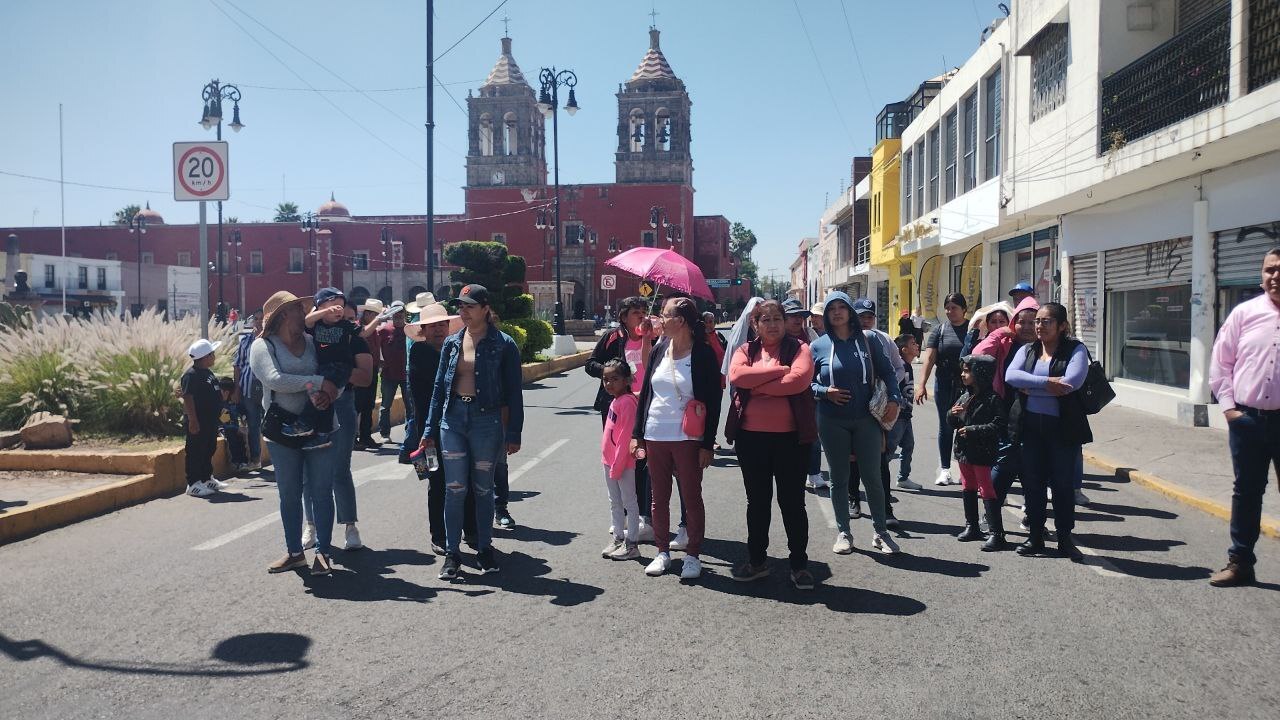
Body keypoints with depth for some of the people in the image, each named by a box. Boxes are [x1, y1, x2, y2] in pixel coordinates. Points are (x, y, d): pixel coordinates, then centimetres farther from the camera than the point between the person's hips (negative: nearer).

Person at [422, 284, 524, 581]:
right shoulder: (452, 343, 8)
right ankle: (453, 553, 10)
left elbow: (513, 392, -3)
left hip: (487, 420, -3)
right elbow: (439, 387, 11)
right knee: (454, 488, 2)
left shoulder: (503, 344, -3)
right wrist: (429, 429, 7)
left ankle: (484, 548, 23)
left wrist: (513, 433, -6)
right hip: (453, 418, 3)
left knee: (483, 488, 9)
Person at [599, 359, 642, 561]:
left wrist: (617, 465, -20)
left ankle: (631, 544, 9)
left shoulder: (627, 402, -17)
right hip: (609, 461, 9)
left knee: (629, 502, 1)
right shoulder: (616, 401, 11)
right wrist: (610, 462, 14)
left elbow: (625, 436, -21)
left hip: (623, 462, -9)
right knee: (615, 503, 17)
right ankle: (618, 538, 27)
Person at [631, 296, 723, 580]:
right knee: (659, 498, 12)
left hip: (687, 438, -5)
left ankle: (693, 555, 16)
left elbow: (713, 401, -8)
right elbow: (645, 392, 12)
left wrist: (708, 443, -11)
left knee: (692, 498, 5)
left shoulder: (703, 354, -8)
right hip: (655, 436, 5)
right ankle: (663, 551, 25)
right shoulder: (659, 350, 7)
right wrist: (637, 434, 9)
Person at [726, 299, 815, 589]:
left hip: (790, 437, -3)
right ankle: (757, 560, 27)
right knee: (757, 501, 14)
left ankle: (799, 564, 18)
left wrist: (756, 386, -11)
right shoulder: (745, 351, 9)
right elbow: (736, 375, -13)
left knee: (793, 502, 6)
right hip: (751, 437, 3)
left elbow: (798, 379, -18)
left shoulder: (799, 349, 1)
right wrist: (779, 370, -15)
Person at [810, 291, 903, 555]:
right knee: (839, 479, 8)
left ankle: (881, 533, 18)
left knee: (872, 477, 4)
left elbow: (886, 371, 7)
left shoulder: (868, 340, 1)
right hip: (832, 422, 0)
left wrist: (894, 398, -5)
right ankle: (843, 533, 20)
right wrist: (825, 391, -12)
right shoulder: (818, 346, 0)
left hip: (867, 420, 0)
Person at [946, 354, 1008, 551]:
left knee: (987, 491, -5)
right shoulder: (965, 397, 9)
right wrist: (952, 414, -7)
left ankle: (996, 534, -1)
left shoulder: (992, 399, -14)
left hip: (982, 453, -8)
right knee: (968, 489, 16)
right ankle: (971, 527, 29)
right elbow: (952, 424, 15)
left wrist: (973, 430, -24)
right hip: (964, 450, 8)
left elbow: (998, 426, -22)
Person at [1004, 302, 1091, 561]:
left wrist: (1030, 387, -13)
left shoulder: (1075, 350, -2)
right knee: (1032, 482, 7)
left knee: (1062, 483, 4)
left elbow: (1072, 382, -20)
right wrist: (1046, 383, -21)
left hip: (1063, 428, -4)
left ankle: (1065, 539, 16)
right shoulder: (1027, 350, 10)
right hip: (1032, 426, 4)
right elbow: (1010, 375, -8)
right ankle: (1035, 537, 19)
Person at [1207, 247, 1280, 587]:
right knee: (1246, 492, 11)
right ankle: (1240, 562, 21)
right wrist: (1228, 405, -1)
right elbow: (1221, 363, 7)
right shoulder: (1244, 313, 2)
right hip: (1246, 418, 2)